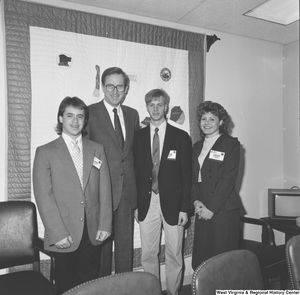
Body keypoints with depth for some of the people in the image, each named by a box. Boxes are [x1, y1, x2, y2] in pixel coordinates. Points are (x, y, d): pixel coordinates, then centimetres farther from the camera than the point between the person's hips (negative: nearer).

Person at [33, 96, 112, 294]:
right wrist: (58, 233, -12)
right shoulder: (45, 152, -2)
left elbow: (105, 189, 4)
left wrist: (105, 225, -2)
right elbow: (44, 196, -8)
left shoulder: (97, 150, 7)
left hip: (94, 232, 2)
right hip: (65, 235, -2)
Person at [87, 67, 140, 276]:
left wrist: (137, 186, 7)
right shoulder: (90, 113, -6)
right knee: (101, 243, 8)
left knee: (126, 242, 15)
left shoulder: (133, 114, 10)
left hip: (127, 189, 5)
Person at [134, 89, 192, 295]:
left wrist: (184, 208, -5)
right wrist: (136, 204, 1)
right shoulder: (139, 136, 5)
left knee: (174, 255, 9)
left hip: (172, 203, -1)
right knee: (148, 254, 11)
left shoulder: (181, 137, -1)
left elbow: (187, 175, -2)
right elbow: (136, 172, 5)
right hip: (147, 202, 2)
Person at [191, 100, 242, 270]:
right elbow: (193, 177, 13)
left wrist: (211, 208, -13)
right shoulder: (197, 146, 15)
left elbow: (229, 178, -11)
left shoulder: (231, 144, -3)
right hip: (202, 210, 5)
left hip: (223, 209, -5)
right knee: (201, 259, 6)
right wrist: (196, 201, -3)